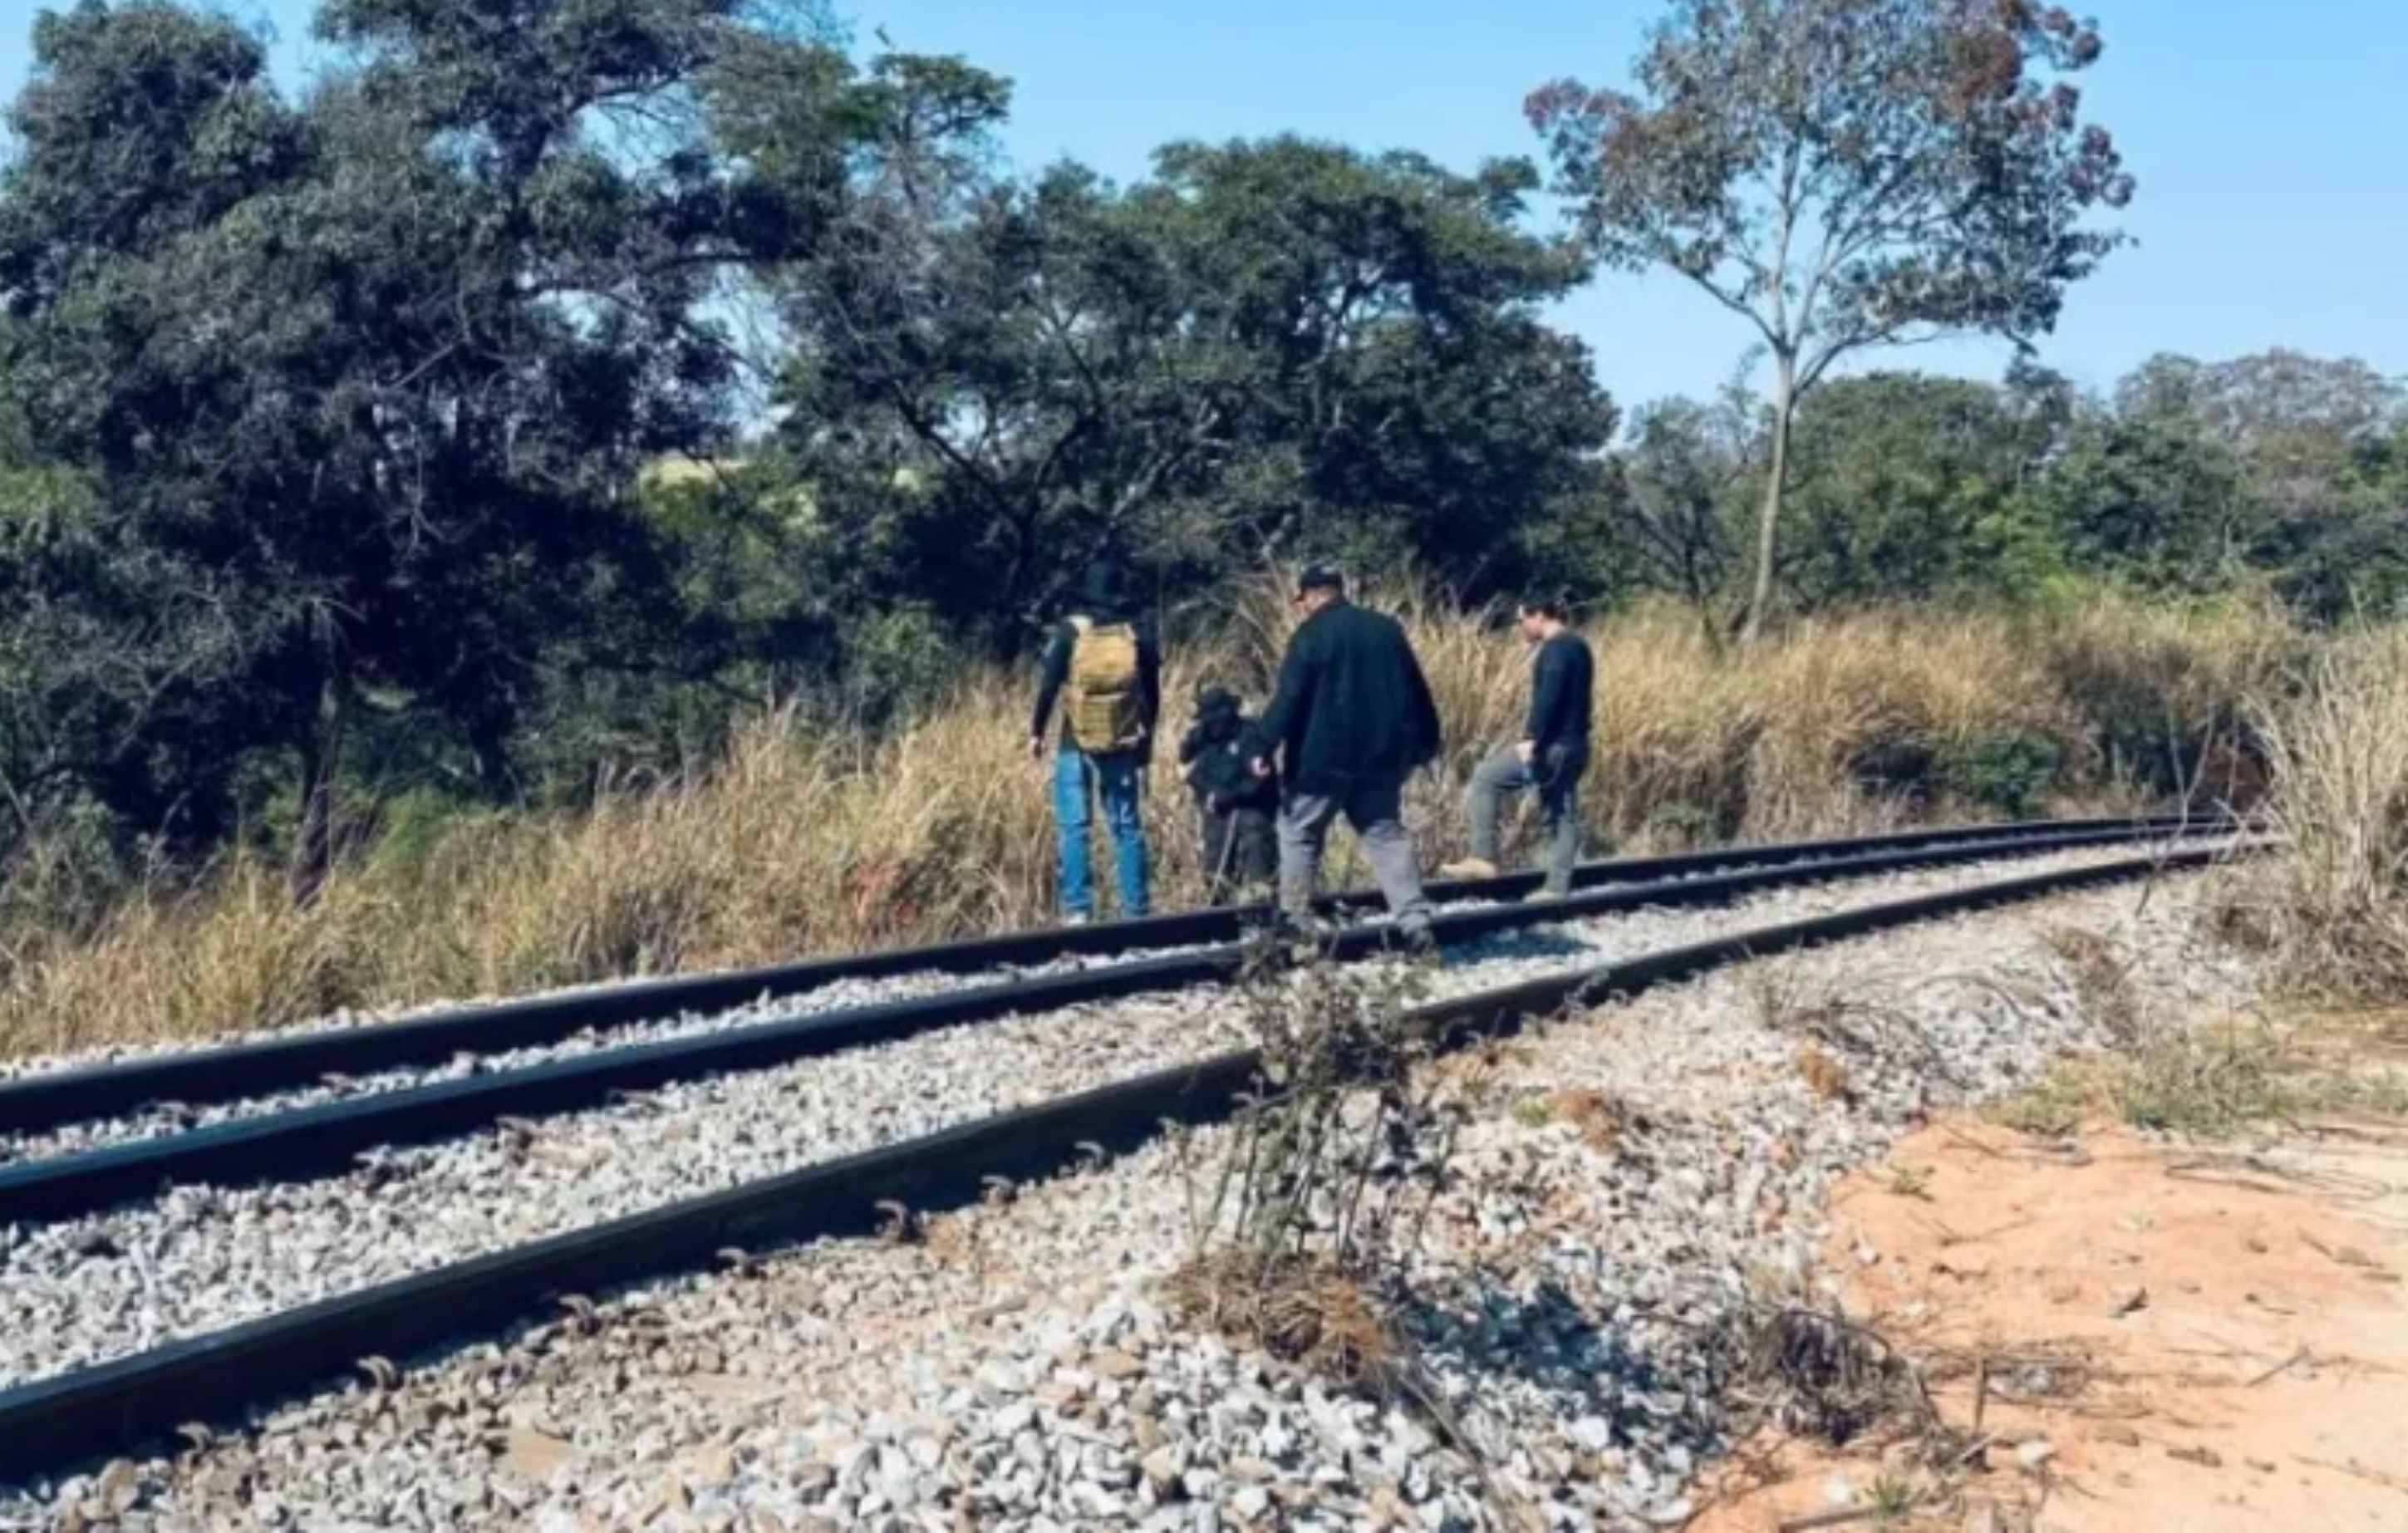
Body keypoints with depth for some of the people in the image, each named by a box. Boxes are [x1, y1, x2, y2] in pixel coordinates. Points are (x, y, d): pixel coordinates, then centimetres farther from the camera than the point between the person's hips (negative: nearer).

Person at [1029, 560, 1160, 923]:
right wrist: (1147, 738, 18)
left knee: (1075, 827, 1)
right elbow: (1153, 693, 8)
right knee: (1128, 827, 8)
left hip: (1076, 744, -2)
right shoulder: (1139, 632, 3)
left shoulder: (1071, 630, -4)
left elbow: (1049, 686, -5)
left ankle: (1078, 909, -4)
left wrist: (1037, 732, 4)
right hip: (1124, 745, 2)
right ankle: (1137, 910, 9)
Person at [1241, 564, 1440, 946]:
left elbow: (1288, 699, -15)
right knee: (1386, 834, 10)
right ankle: (1415, 921, -2)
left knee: (1299, 833, 8)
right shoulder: (1388, 629, 11)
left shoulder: (1311, 635, -8)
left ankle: (1295, 921, 7)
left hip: (1324, 756, -5)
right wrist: (1425, 743, 24)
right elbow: (1416, 692, 15)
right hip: (1381, 754, 5)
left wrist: (1261, 746, -13)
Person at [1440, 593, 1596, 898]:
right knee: (1561, 815, 10)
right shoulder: (1576, 646, 19)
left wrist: (1531, 738, -27)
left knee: (1486, 778, -6)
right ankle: (1556, 888, 11)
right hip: (1572, 747, 10)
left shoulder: (1556, 648, -12)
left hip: (1553, 746, -10)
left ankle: (1482, 858, -9)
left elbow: (1548, 697, -24)